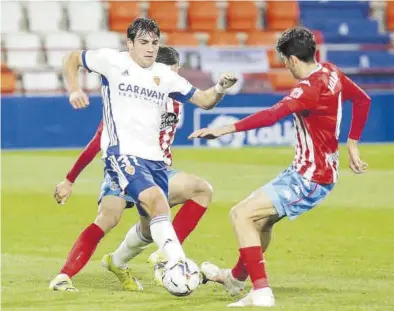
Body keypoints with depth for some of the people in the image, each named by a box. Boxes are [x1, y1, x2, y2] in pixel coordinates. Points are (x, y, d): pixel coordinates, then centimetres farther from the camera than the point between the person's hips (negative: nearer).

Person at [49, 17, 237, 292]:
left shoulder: (165, 75, 10)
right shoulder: (112, 61, -1)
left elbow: (204, 101, 11)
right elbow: (72, 59, 12)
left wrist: (220, 89, -9)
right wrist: (74, 91, -4)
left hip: (153, 157, 7)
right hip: (122, 153, -7)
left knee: (152, 226, 14)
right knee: (158, 202, -29)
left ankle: (118, 263, 41)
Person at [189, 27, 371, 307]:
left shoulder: (310, 88, -25)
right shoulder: (331, 72, 3)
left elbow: (273, 115, -39)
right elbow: (363, 99, 18)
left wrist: (226, 129, -43)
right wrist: (352, 145, 23)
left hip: (308, 179, -10)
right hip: (325, 171, 10)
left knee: (241, 215, -13)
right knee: (263, 215, 28)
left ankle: (262, 292, -20)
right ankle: (237, 278, 48)